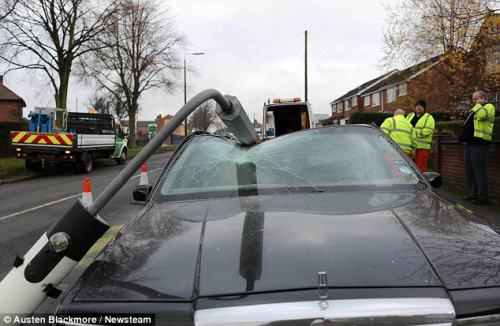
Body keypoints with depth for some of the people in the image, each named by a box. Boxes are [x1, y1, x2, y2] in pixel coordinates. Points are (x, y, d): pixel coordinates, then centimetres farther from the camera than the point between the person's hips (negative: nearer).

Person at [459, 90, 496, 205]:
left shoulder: (489, 107, -3)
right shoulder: (473, 109, 25)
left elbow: (481, 115, -25)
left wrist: (478, 104, -9)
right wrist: (463, 136, 18)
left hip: (479, 144, -9)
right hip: (469, 143, 10)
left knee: (479, 170, -10)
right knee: (469, 170, 12)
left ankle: (482, 196, -7)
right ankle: (473, 193, 19)